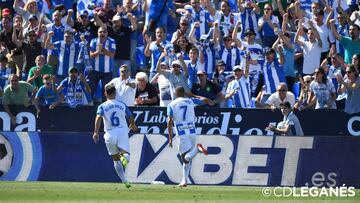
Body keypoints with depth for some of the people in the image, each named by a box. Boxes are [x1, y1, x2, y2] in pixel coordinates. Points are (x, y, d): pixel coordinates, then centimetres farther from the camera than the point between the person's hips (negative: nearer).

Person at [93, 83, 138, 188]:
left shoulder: (102, 106, 5)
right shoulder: (122, 105, 10)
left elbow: (98, 118, -13)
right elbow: (131, 119, 12)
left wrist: (96, 132, -19)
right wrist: (133, 126, 34)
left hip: (110, 134, 0)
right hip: (122, 132, 0)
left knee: (116, 159, 14)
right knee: (126, 155, -14)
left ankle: (124, 181, 11)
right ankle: (123, 157, -51)